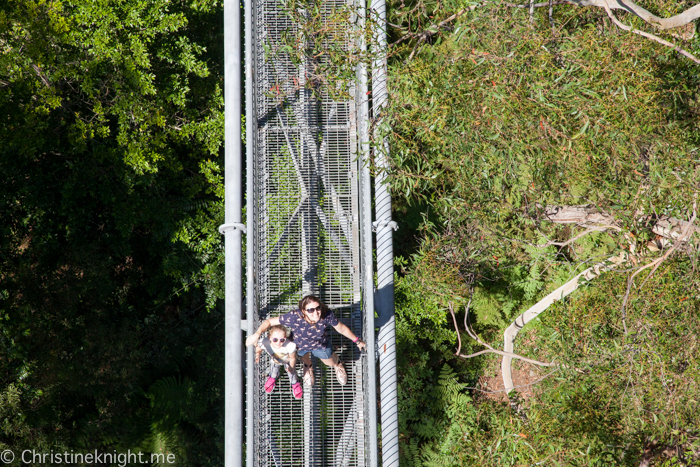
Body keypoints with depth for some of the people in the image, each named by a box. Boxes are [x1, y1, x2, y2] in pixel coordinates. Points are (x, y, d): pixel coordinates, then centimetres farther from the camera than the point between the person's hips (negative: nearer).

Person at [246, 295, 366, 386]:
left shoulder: (327, 315, -39)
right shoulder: (294, 317, -45)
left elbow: (342, 328, -20)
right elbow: (270, 321, -34)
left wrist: (357, 341, -6)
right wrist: (257, 334, -51)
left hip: (321, 345, 1)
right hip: (300, 345, -1)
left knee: (330, 362, 31)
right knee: (304, 358, 36)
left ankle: (337, 364, 71)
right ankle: (308, 366, 75)